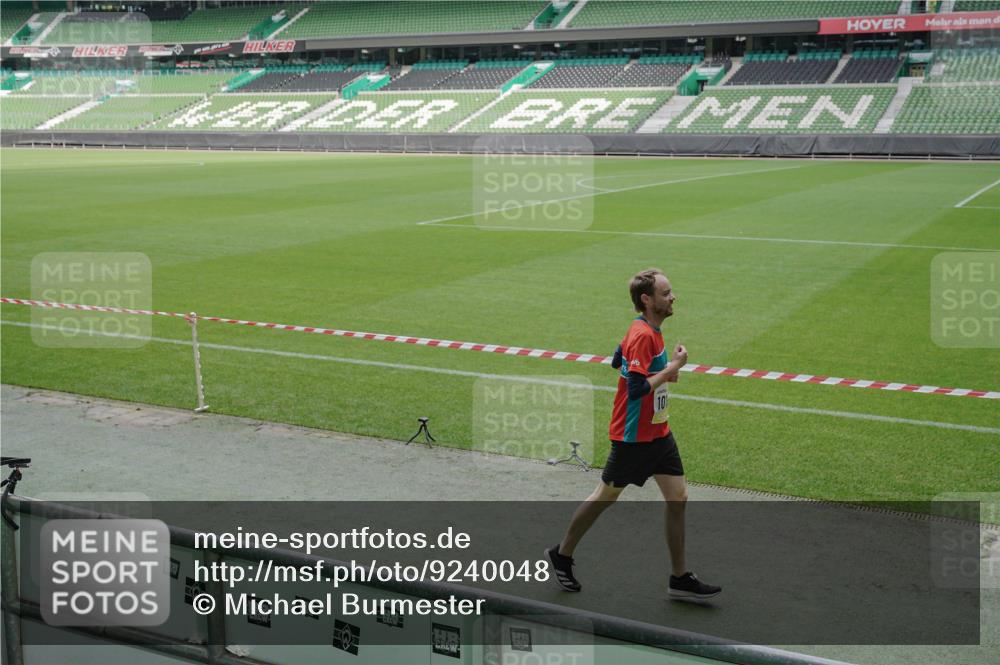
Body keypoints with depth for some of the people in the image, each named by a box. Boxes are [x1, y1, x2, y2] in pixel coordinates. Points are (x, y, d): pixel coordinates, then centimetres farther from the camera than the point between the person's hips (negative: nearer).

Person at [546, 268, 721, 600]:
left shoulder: (648, 330, 7)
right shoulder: (643, 335, -23)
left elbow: (618, 361, 21)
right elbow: (638, 388, -29)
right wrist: (673, 366, -21)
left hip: (657, 432, 9)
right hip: (634, 436, -9)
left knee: (678, 497, 6)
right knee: (605, 497, 6)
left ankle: (680, 578, 14)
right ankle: (562, 554, 26)